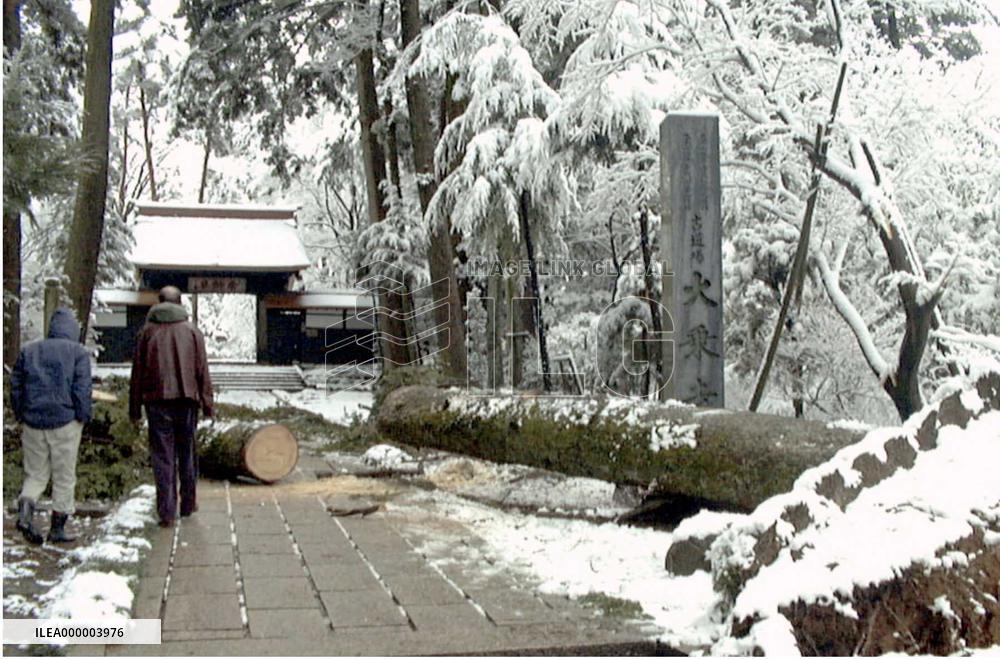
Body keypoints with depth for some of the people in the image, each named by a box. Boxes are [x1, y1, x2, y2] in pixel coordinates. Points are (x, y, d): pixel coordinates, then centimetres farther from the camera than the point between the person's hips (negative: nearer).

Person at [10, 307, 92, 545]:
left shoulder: (28, 351, 10)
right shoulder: (78, 352, -1)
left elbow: (15, 386, 11)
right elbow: (82, 389, -8)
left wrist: (21, 418, 17)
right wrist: (83, 419, -1)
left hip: (32, 421, 3)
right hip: (65, 422, -3)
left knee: (35, 474, 13)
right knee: (64, 476, 6)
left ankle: (25, 510, -12)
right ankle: (57, 528, 8)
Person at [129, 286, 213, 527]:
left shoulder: (147, 332, 5)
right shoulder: (192, 331, 5)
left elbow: (138, 372, 6)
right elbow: (202, 370, 2)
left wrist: (135, 408, 9)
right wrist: (207, 402, 5)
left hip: (157, 400, 0)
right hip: (186, 399, 1)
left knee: (163, 456, 0)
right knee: (187, 453, 13)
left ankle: (166, 511, -3)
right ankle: (188, 503, 22)